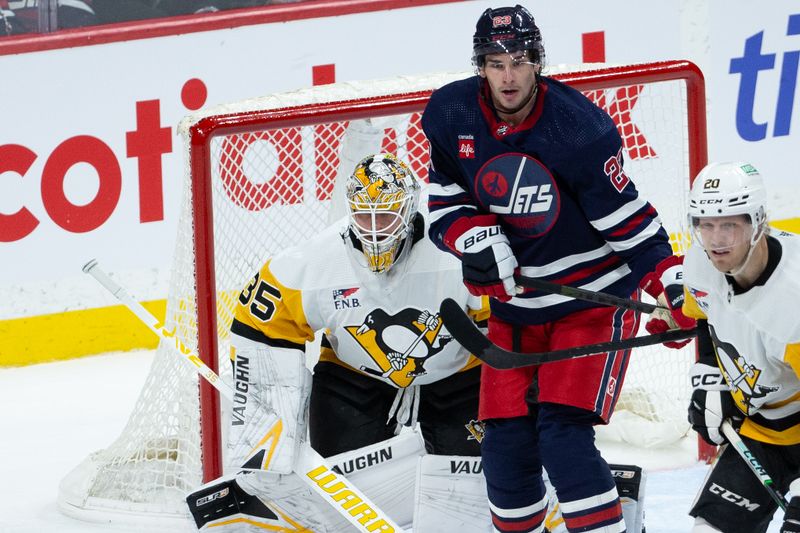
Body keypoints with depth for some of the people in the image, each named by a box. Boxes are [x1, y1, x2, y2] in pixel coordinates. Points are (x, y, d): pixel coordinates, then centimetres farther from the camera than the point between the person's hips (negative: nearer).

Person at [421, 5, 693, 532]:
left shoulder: (579, 128, -22)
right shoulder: (450, 116, -8)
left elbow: (627, 216, -16)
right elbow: (445, 202, 3)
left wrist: (672, 284, -23)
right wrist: (476, 237, -17)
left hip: (592, 298, -5)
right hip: (514, 305, 5)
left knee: (564, 437, -17)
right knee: (506, 443, 4)